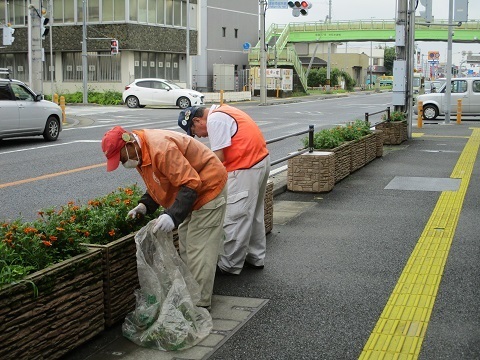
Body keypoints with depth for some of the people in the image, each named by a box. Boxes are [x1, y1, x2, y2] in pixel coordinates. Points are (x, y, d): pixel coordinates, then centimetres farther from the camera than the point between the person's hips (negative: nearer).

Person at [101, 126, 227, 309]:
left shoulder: (161, 148, -32)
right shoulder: (141, 153, 0)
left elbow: (191, 184, -33)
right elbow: (159, 182, 12)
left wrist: (173, 215, -40)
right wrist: (145, 205, -4)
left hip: (208, 187, -11)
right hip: (192, 191, 11)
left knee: (199, 249, -10)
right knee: (186, 247, 16)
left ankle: (200, 305, -4)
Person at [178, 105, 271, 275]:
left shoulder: (214, 120, -14)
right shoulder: (221, 113, 17)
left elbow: (218, 158, -18)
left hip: (246, 169, -11)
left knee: (235, 218, -4)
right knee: (253, 214, 21)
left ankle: (230, 266, 3)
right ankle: (256, 258, 32)